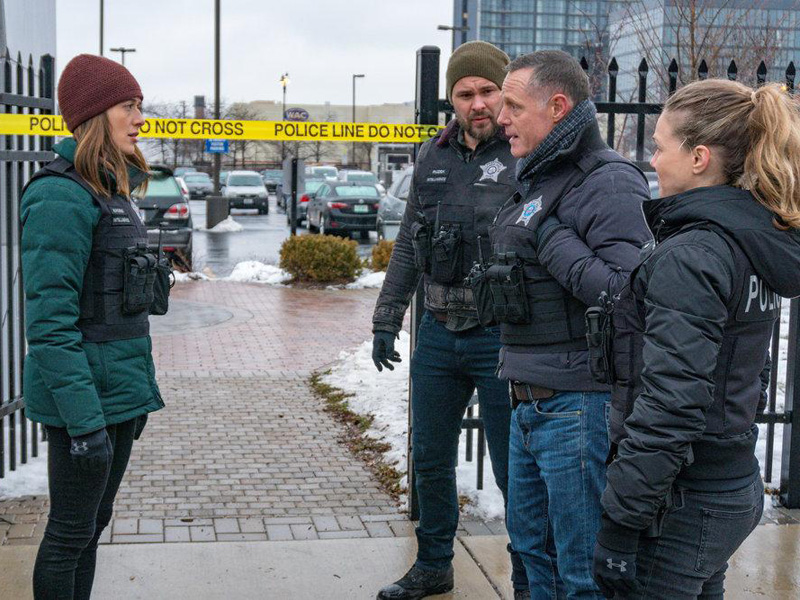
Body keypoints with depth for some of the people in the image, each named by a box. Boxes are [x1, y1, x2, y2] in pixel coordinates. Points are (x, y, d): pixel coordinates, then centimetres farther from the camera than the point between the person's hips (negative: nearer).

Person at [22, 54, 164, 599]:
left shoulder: (111, 192, 12)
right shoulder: (61, 196, -17)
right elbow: (50, 322, -21)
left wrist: (140, 393, 19)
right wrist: (84, 420, -23)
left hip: (120, 391, 9)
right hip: (85, 397, -9)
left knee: (92, 525, 17)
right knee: (70, 534, 4)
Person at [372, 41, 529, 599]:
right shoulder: (433, 156, 9)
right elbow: (409, 245, 15)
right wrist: (387, 318, 13)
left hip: (501, 338, -6)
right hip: (439, 335, 6)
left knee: (515, 471, 3)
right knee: (430, 459, 17)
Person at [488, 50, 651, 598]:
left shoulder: (610, 182, -16)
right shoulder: (539, 180, 14)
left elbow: (628, 293, -27)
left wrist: (553, 241, -21)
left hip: (579, 404, -10)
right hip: (531, 404, 10)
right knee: (532, 543, 23)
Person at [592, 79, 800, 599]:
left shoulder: (690, 257, -21)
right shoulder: (754, 246, 8)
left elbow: (669, 406, -25)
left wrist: (621, 520, -21)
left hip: (684, 506, -9)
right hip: (737, 488, 9)